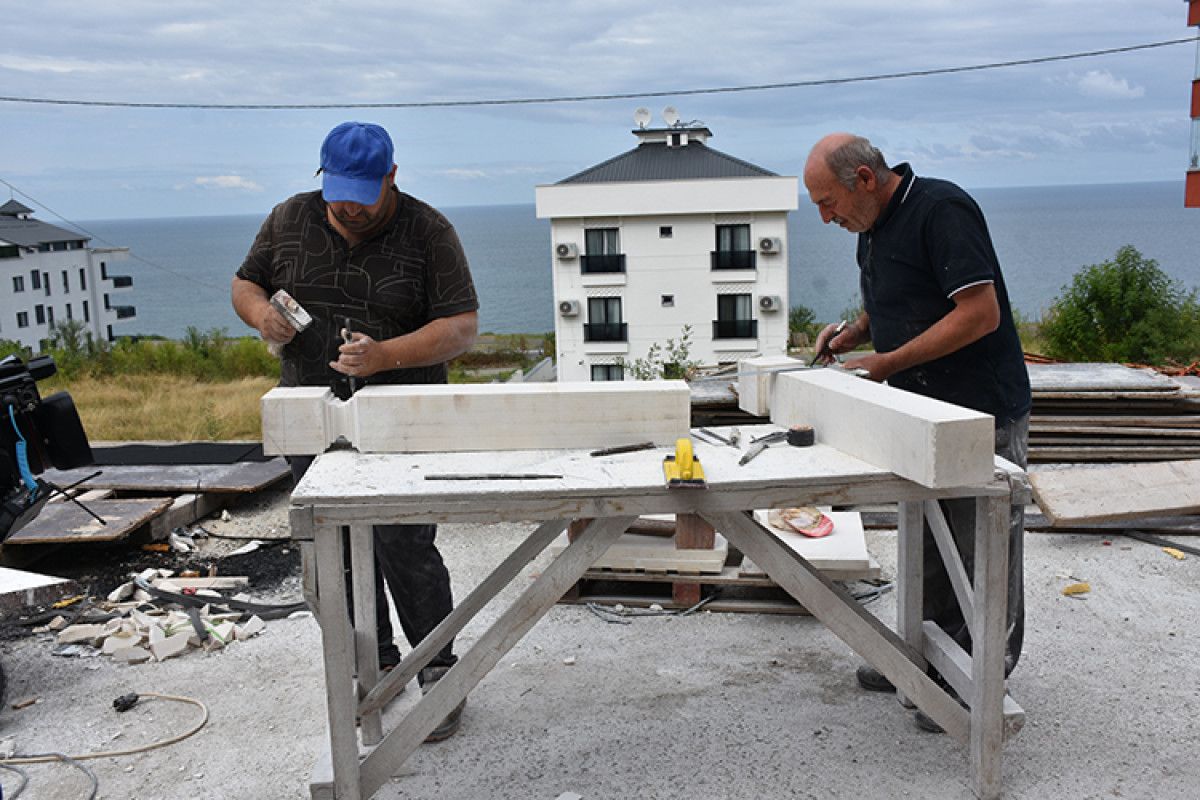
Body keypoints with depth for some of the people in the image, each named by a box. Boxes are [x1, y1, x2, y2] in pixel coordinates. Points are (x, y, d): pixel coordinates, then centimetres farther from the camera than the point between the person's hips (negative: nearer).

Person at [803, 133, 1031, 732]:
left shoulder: (941, 209, -18)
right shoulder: (872, 228, 10)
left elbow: (980, 312, -24)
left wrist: (889, 361, -21)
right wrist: (854, 332, 3)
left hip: (983, 416, -9)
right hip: (922, 413, 9)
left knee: (983, 550, 2)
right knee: (927, 543, 17)